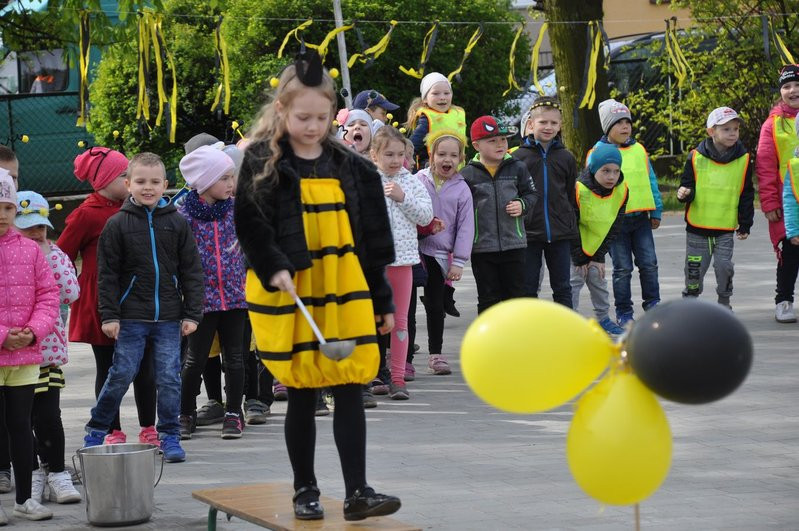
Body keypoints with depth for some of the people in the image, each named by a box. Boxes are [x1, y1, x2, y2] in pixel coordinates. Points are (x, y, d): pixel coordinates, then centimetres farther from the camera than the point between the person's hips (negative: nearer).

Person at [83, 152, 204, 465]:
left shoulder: (177, 223, 5)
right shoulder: (117, 225, 0)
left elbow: (192, 271, 7)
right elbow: (107, 274, 1)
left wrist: (192, 313, 2)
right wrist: (109, 315, -4)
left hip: (169, 318, 2)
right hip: (131, 317, -2)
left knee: (169, 378, 2)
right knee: (121, 375, -1)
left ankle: (169, 436, 13)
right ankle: (96, 430, 14)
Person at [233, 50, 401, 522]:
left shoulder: (351, 167, 8)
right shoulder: (263, 164, -2)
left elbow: (373, 239, 10)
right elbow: (251, 226, -7)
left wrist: (382, 299, 10)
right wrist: (274, 269, -22)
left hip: (345, 296, 3)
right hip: (290, 296, -2)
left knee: (350, 392, -1)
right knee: (302, 395, 5)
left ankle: (358, 491, 1)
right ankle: (305, 491, 16)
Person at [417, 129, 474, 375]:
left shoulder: (461, 189, 1)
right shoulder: (418, 181, -1)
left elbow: (465, 227, 1)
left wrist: (458, 262, -2)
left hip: (439, 254, 1)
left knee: (435, 306, 8)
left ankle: (436, 353, 21)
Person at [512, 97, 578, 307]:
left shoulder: (566, 158, 6)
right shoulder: (518, 156, 0)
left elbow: (572, 196, 12)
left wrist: (572, 225, 7)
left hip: (560, 233, 1)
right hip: (528, 232, -1)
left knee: (562, 287, 8)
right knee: (528, 287, 5)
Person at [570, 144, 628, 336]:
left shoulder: (621, 190, -13)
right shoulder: (578, 190, -28)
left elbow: (614, 227, -5)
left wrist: (599, 257, -6)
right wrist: (579, 260, -15)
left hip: (597, 246, 4)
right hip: (574, 247, -4)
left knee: (598, 277, 5)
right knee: (575, 279, -9)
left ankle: (603, 318, 18)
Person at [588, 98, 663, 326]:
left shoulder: (639, 150, 9)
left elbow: (651, 181, 14)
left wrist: (656, 211, 12)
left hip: (641, 218, 4)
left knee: (649, 263, 4)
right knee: (622, 268, 3)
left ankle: (652, 304, 17)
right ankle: (624, 312, 13)